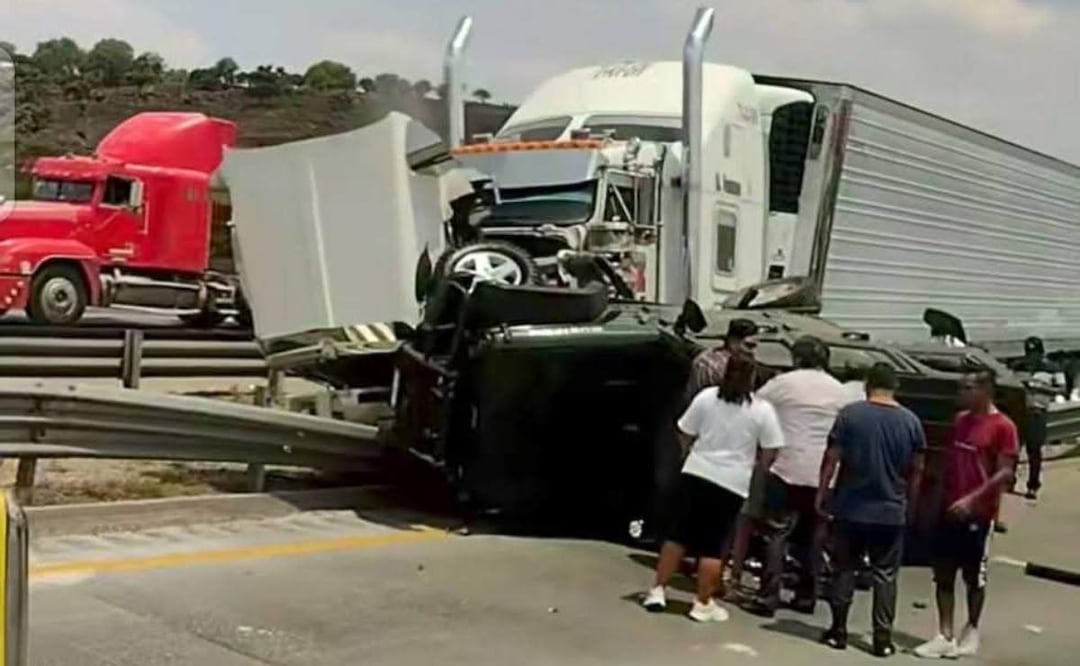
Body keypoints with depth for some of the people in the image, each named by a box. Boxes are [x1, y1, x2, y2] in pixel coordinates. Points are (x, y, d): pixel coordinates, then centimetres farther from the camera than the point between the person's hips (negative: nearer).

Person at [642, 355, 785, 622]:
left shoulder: (706, 397, -1)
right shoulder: (762, 410, -6)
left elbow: (685, 435, 6)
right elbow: (770, 452, -4)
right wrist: (754, 465, 15)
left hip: (695, 474, 2)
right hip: (732, 483, -2)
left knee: (678, 534, 13)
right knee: (713, 545, 5)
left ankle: (658, 590, 18)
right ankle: (703, 604, 10)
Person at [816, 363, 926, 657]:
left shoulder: (850, 414, -6)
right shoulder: (911, 421, 1)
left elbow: (831, 459, -7)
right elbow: (916, 470, 4)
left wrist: (821, 494, 1)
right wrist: (910, 507, 14)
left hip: (850, 508, -1)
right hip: (891, 512, 1)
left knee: (843, 570, 11)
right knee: (885, 575, 9)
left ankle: (838, 631, 14)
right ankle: (883, 638, 8)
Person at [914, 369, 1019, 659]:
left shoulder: (1003, 427, -11)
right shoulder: (959, 420, 10)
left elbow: (1005, 473, -15)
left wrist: (971, 499, -21)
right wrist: (941, 497, 12)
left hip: (978, 514, -6)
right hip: (949, 510, 6)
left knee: (974, 577, 8)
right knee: (943, 574, 5)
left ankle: (971, 632, 25)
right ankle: (945, 636, 11)